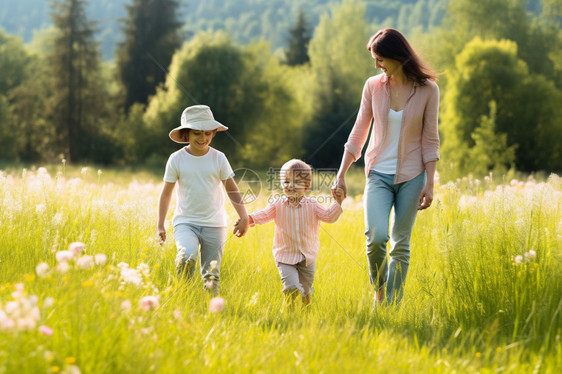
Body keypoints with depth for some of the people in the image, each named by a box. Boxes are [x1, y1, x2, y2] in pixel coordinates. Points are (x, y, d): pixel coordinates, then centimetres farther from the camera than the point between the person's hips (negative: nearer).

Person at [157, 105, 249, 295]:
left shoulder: (218, 158, 1)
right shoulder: (176, 159, -1)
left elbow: (232, 189, 10)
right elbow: (166, 193, 7)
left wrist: (243, 216, -1)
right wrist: (160, 225, 6)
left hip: (214, 224, 2)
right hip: (185, 222, -1)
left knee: (211, 278, 2)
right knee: (187, 256, -30)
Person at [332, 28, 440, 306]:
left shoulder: (428, 90, -5)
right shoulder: (373, 86, 1)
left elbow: (430, 140, -2)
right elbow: (358, 133, 7)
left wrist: (429, 184, -5)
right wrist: (341, 175, 5)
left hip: (411, 176, -1)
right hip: (379, 174, 1)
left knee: (400, 245, 2)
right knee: (376, 236, -18)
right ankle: (379, 288, 7)